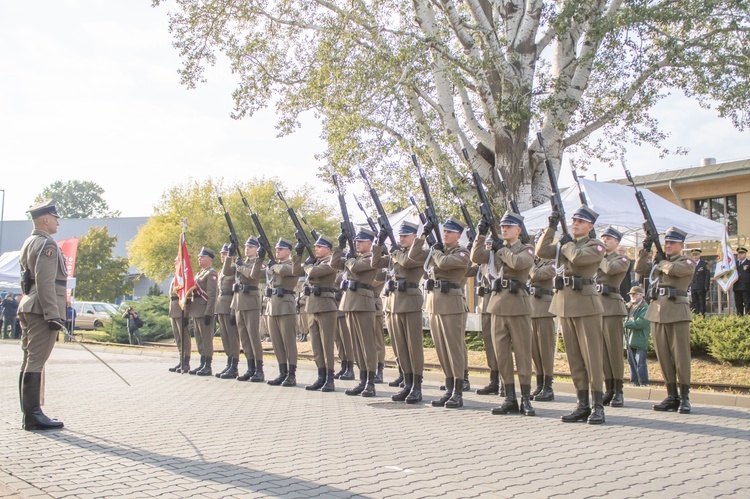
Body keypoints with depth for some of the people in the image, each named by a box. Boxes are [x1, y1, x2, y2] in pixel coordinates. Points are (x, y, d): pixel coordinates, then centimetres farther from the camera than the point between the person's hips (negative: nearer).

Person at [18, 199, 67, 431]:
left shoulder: (28, 243, 20)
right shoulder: (46, 244, -11)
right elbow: (45, 281, -20)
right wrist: (53, 315, -22)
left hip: (28, 309, 10)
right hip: (42, 310, -10)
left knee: (30, 360, 11)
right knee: (36, 362, -9)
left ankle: (29, 414, 16)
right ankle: (33, 416, -7)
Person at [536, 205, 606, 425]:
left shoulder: (596, 246, 0)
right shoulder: (564, 243, 16)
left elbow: (578, 257, -20)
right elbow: (541, 251, 2)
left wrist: (566, 244, -2)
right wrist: (551, 227, 1)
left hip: (586, 304, -6)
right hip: (564, 303, 6)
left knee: (591, 356, -4)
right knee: (574, 357, 8)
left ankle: (598, 406, 2)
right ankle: (582, 405, 14)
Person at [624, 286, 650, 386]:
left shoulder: (645, 308, -6)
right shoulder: (629, 307, 16)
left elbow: (641, 323, -18)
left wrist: (626, 324, -18)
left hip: (640, 340, -7)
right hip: (630, 340, 7)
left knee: (640, 362, -8)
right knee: (631, 362, 10)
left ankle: (643, 383, -4)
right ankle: (635, 382, 17)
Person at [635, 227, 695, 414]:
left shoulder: (687, 262, 2)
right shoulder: (658, 262, 20)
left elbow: (673, 269, -17)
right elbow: (639, 268, 12)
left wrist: (661, 261, 1)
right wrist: (645, 250, 2)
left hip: (677, 312, -6)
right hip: (657, 312, 6)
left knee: (680, 355, -4)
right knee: (663, 356, 6)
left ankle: (684, 398, 1)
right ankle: (672, 396, 13)